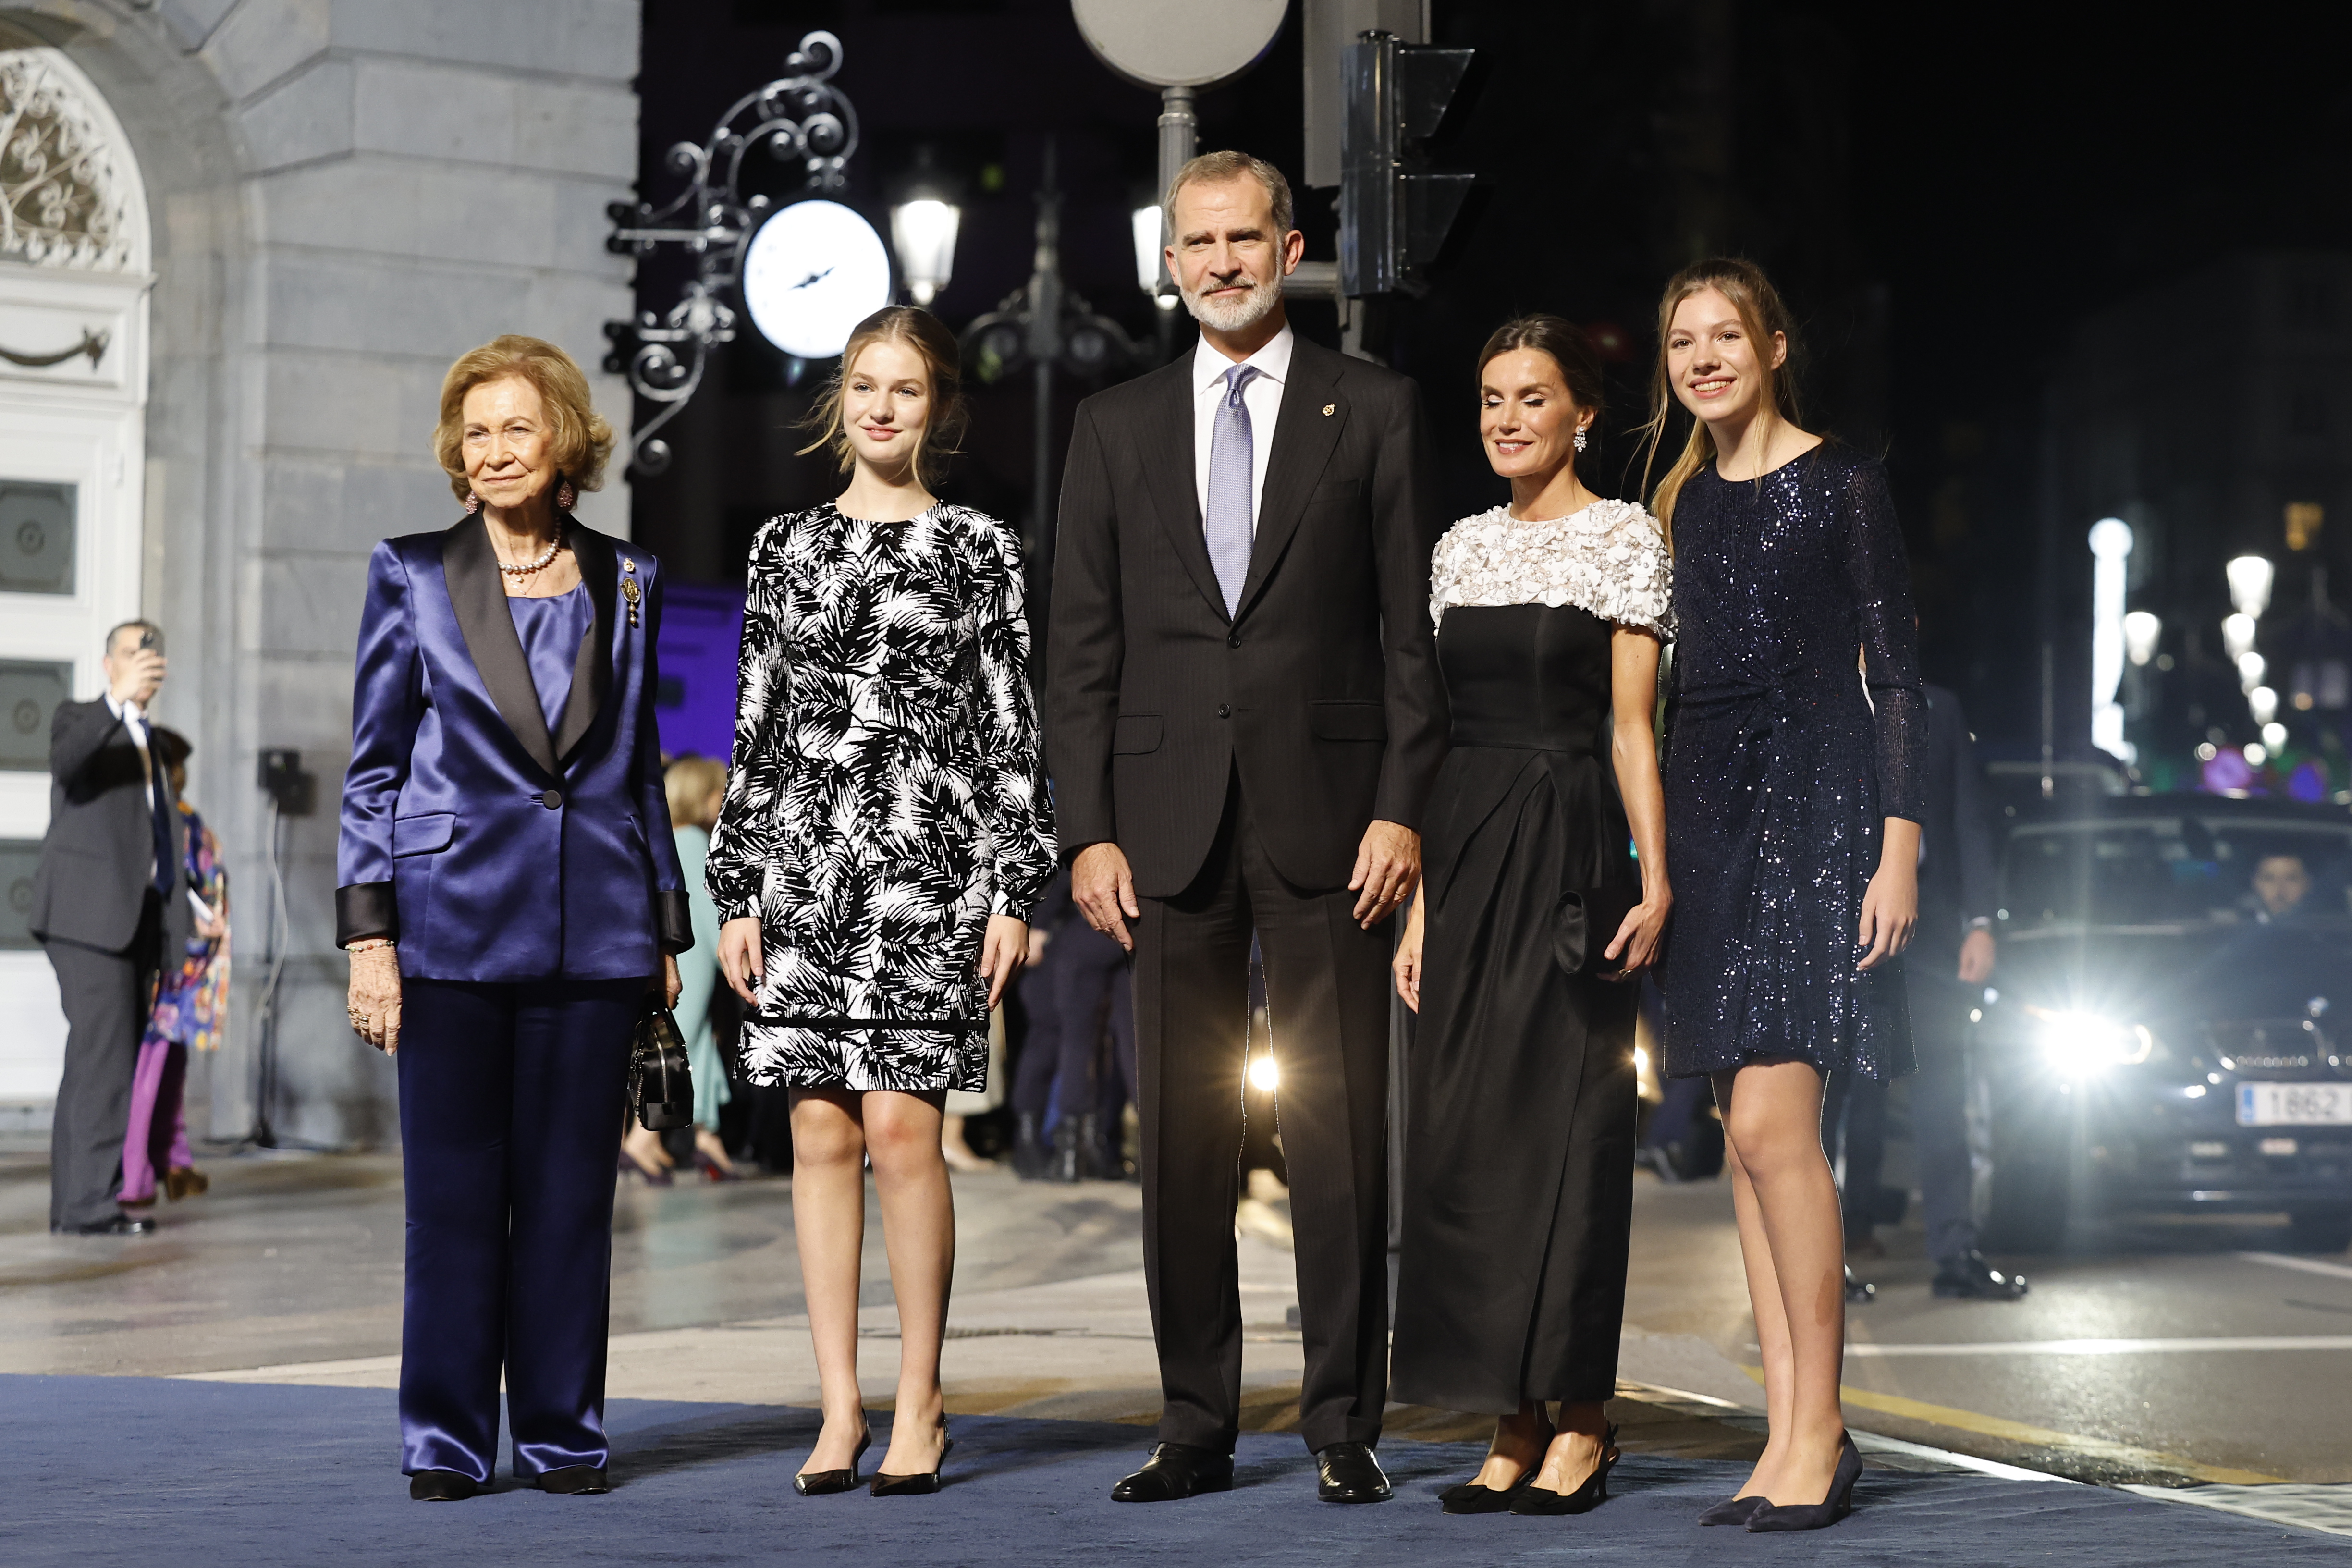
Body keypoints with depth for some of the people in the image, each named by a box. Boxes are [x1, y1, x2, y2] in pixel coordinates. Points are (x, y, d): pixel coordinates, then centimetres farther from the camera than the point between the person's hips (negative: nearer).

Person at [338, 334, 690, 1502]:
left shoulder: (626, 583, 11)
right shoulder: (412, 574, 5)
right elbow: (373, 766, 3)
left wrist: (668, 924, 12)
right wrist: (366, 933, -5)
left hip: (593, 925, 2)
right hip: (453, 919, -2)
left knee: (573, 1187, 5)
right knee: (452, 1189, 1)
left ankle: (561, 1429, 14)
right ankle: (446, 1440, 10)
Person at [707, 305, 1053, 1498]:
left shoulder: (979, 549, 5)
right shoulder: (787, 546, 12)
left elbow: (1011, 730, 2)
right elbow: (756, 728, 12)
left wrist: (1014, 891, -4)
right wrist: (738, 891, 7)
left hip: (927, 861, -3)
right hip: (804, 861, 3)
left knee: (901, 1126, -7)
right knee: (821, 1134, 2)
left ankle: (919, 1401, 4)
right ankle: (839, 1407, 8)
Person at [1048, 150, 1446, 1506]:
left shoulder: (1374, 409, 6)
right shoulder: (1118, 426, 12)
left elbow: (1414, 627, 3)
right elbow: (1082, 648, 10)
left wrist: (1402, 809, -6)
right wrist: (1090, 830, 1)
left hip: (1326, 817, -2)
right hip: (1170, 821, 2)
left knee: (1340, 1127, -1)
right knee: (1182, 1136, 4)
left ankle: (1345, 1425, 7)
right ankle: (1198, 1427, 13)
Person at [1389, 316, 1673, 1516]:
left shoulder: (1625, 539, -1)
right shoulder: (1461, 548, 14)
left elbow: (1632, 722, -5)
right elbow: (1439, 727, 14)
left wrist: (1655, 876, -14)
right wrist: (1422, 898, 10)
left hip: (1570, 846, -6)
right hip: (1464, 846, 6)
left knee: (1564, 1124, -4)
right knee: (1463, 1131, 4)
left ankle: (1579, 1426, 4)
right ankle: (1512, 1426, 11)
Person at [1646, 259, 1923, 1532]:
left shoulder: (1842, 486, -1)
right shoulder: (1680, 502, 15)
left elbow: (1896, 674, -4)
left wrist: (1898, 844, -11)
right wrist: (1656, 848, 13)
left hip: (1815, 803, -6)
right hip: (1708, 807, 6)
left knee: (1771, 1122, -14)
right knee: (1745, 1133, 4)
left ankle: (1821, 1430, -5)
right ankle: (1788, 1435, 8)